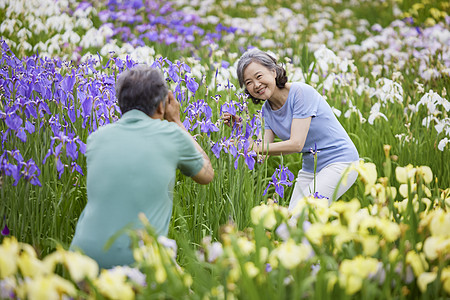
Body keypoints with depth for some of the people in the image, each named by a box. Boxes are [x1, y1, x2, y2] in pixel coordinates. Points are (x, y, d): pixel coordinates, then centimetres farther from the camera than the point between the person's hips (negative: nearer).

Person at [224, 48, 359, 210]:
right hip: (309, 169, 8)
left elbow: (296, 144, -24)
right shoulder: (267, 109, 4)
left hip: (339, 161, -8)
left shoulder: (301, 92, -19)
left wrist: (256, 148, -23)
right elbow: (263, 150, -1)